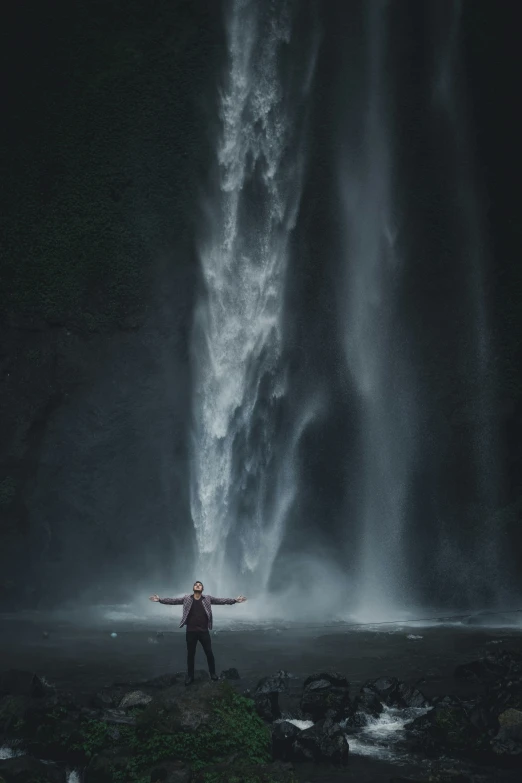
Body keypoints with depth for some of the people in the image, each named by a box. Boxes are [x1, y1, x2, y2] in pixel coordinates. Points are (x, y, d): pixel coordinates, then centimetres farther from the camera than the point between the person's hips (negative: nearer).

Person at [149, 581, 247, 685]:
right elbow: (173, 601, 1)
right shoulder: (186, 599, 3)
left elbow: (221, 600, -2)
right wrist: (160, 600, -7)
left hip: (204, 631, 0)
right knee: (190, 654, 9)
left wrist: (235, 600, -10)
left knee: (209, 653, 6)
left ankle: (212, 673, 24)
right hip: (191, 631, 0)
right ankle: (190, 676, 21)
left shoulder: (208, 599, 3)